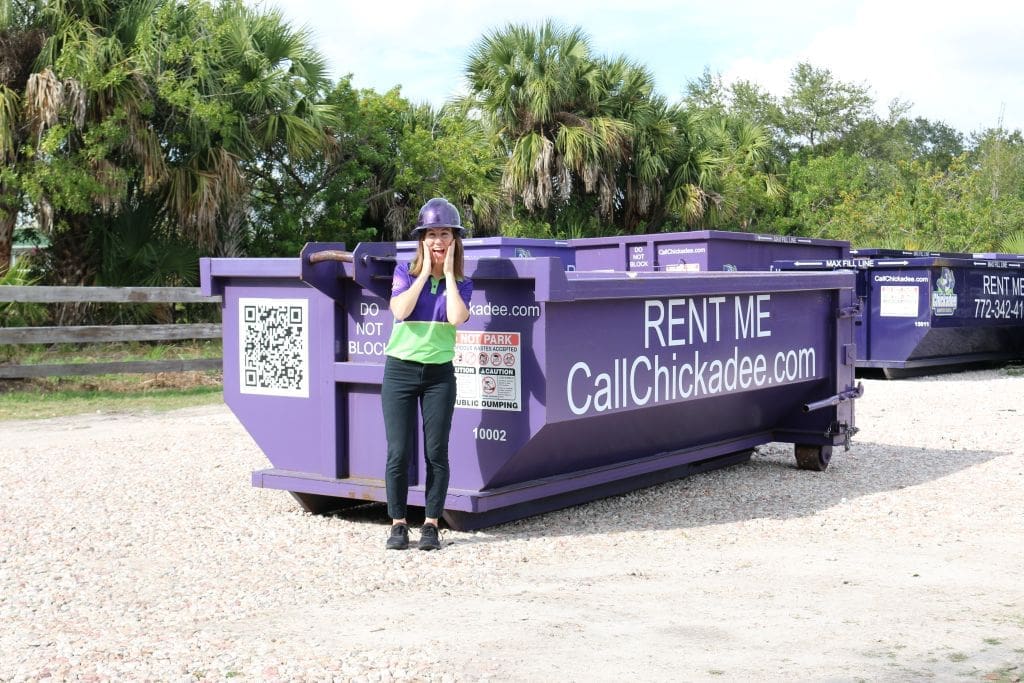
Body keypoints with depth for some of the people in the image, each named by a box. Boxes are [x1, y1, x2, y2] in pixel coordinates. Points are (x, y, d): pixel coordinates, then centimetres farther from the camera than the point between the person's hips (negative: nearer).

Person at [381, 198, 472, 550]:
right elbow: (400, 311, -16)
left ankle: (431, 524, 13)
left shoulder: (461, 283, 5)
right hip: (400, 371, -1)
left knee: (436, 452, 2)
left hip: (439, 373, 1)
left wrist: (448, 273, -8)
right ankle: (398, 524, 11)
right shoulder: (405, 272, 2)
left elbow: (456, 317, -16)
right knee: (399, 453, -2)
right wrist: (426, 272, -10)